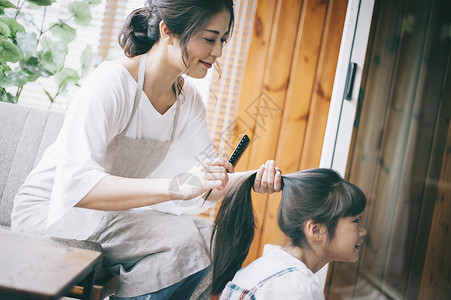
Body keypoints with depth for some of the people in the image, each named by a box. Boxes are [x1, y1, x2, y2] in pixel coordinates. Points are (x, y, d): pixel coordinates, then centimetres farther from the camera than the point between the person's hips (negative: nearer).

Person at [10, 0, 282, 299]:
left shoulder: (188, 98, 0)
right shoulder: (110, 82, -24)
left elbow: (207, 179, -2)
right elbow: (75, 185, -36)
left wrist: (251, 180, -23)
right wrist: (175, 186, -46)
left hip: (114, 211, 8)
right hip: (50, 213, -7)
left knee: (210, 238, -10)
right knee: (181, 238, -25)